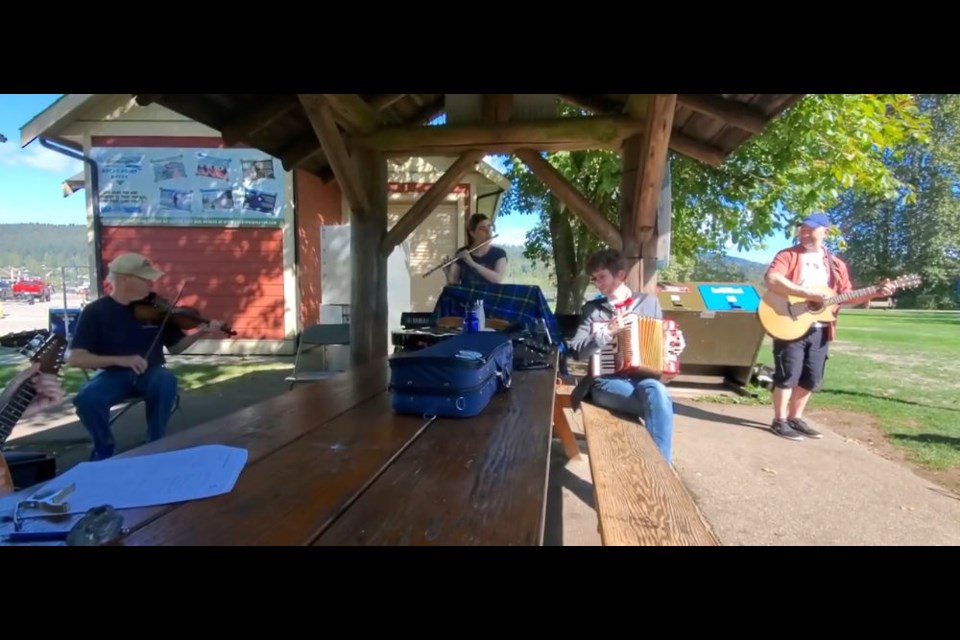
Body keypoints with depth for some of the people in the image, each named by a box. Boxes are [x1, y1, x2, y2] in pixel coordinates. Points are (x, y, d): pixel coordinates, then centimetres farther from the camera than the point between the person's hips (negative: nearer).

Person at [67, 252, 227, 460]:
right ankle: (105, 448, 0)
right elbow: (74, 358, -12)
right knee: (87, 398, -32)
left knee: (167, 382, -34)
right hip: (113, 375, -1)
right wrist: (120, 360, -26)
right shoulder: (95, 312, -6)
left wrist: (199, 334, -10)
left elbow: (174, 347, 9)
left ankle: (155, 444, -11)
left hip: (150, 373, 1)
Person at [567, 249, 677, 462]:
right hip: (606, 380, -1)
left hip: (643, 376, 2)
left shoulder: (649, 302, 13)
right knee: (659, 405, -32)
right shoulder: (592, 309, 9)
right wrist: (609, 331, -14)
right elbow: (576, 351, -1)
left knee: (657, 391, -36)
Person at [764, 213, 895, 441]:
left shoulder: (836, 264, 15)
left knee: (811, 378, 10)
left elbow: (846, 297, 15)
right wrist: (807, 293, -25)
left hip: (820, 330, 6)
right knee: (788, 374, -5)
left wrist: (874, 294, 0)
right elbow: (771, 279, -20)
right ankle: (780, 421, 6)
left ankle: (795, 418, 23)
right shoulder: (788, 255, -2)